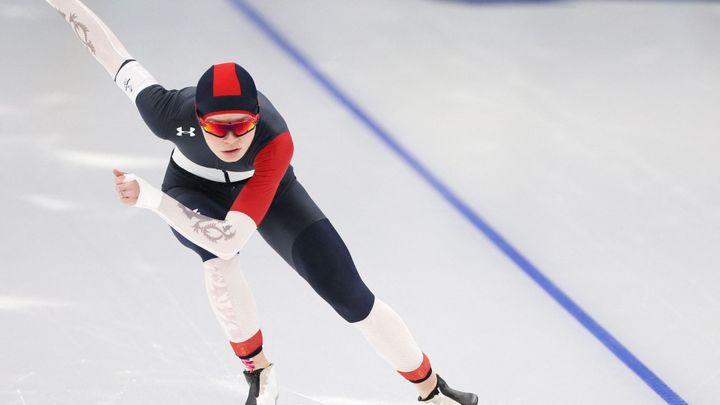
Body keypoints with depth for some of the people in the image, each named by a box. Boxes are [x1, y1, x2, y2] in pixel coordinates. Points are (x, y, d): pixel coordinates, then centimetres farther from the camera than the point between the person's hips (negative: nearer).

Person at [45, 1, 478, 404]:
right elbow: (112, 50, -24)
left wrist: (149, 198, -55)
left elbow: (230, 237, -51)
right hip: (194, 188, 1)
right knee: (218, 259, -35)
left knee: (351, 296, -7)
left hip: (265, 189, 0)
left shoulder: (276, 143, -44)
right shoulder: (171, 112, -39)